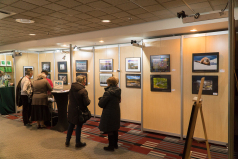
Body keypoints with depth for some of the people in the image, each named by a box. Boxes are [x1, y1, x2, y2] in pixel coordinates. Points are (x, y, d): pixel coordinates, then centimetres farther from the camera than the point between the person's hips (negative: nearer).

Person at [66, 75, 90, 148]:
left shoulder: (71, 88, 0)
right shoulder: (83, 90, -20)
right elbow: (87, 103, -21)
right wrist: (89, 100, 0)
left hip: (71, 109, 6)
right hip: (79, 110, -6)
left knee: (71, 125, 19)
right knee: (79, 126, 8)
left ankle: (67, 141, 30)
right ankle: (78, 143, 20)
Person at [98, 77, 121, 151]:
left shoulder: (108, 93, -25)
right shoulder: (118, 91, -1)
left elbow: (101, 104, -22)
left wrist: (101, 99, 0)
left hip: (109, 114, -8)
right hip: (116, 112, 8)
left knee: (109, 130, 7)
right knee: (115, 129, 20)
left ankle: (111, 146, 20)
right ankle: (115, 144, 34)